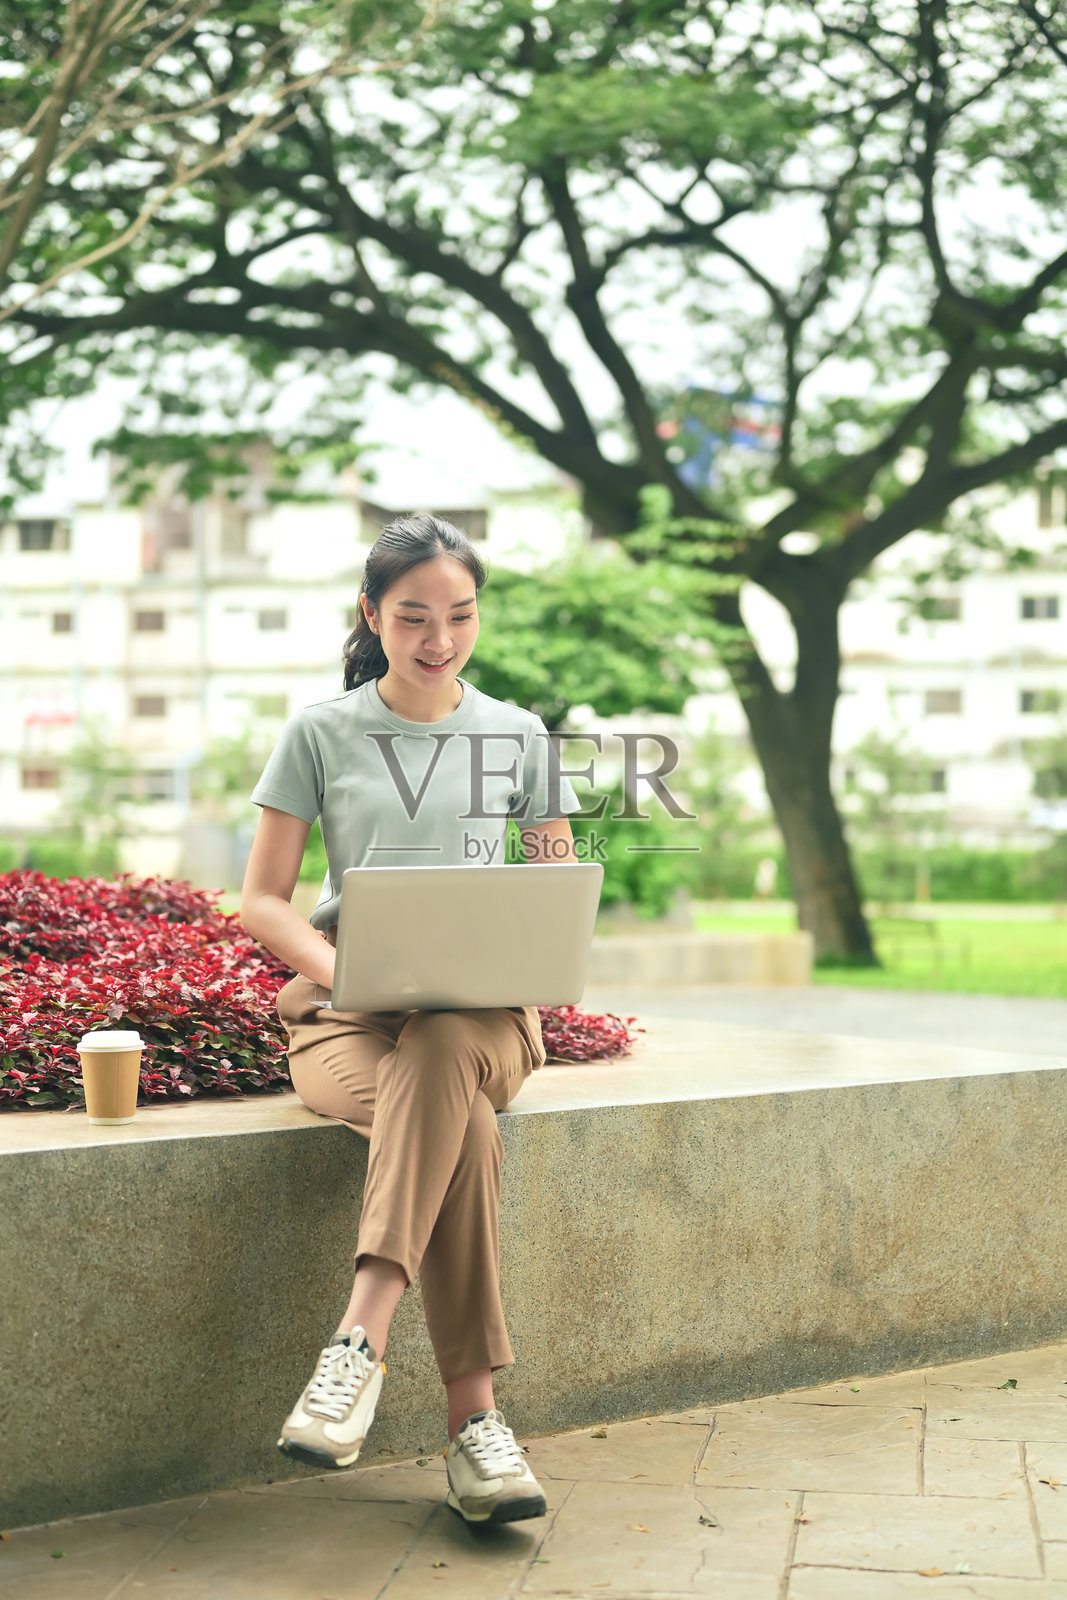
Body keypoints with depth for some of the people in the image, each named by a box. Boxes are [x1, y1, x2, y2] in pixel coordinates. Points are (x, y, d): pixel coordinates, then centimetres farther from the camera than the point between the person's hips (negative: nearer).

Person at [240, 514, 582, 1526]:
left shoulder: (518, 737, 14)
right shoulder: (320, 734, 7)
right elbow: (261, 902, 5)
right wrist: (340, 971, -15)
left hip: (482, 1011, 1)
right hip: (347, 1013, -1)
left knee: (440, 1056, -39)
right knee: (462, 1127, -37)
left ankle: (360, 1338, -44)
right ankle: (473, 1415, -39)